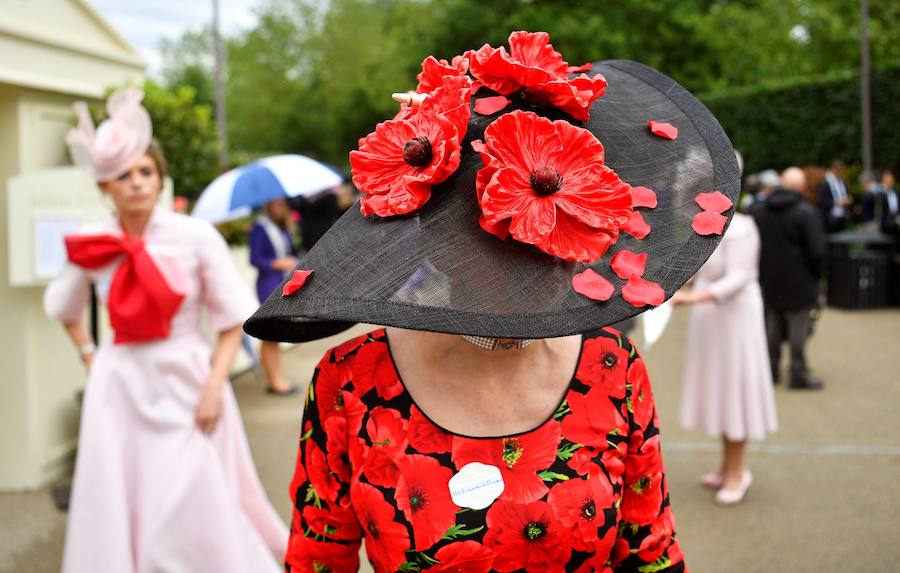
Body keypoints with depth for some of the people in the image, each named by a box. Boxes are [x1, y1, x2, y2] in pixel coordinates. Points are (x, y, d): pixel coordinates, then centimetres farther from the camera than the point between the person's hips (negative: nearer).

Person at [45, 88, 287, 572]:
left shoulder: (195, 237, -10)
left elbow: (232, 319, -4)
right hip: (119, 387, 3)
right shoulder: (92, 248, -1)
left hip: (186, 382, -2)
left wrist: (215, 385, -12)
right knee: (116, 512, 7)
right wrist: (90, 358, 9)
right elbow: (64, 309, 20)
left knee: (196, 514, 0)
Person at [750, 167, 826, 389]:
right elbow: (817, 250, -17)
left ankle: (770, 369, 24)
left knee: (772, 323, 17)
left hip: (769, 280, 5)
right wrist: (815, 274, -2)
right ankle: (798, 374, 5)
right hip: (798, 281, -5)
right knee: (798, 325, 2)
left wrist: (760, 269, 11)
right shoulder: (806, 212, -14)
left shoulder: (757, 211, 2)